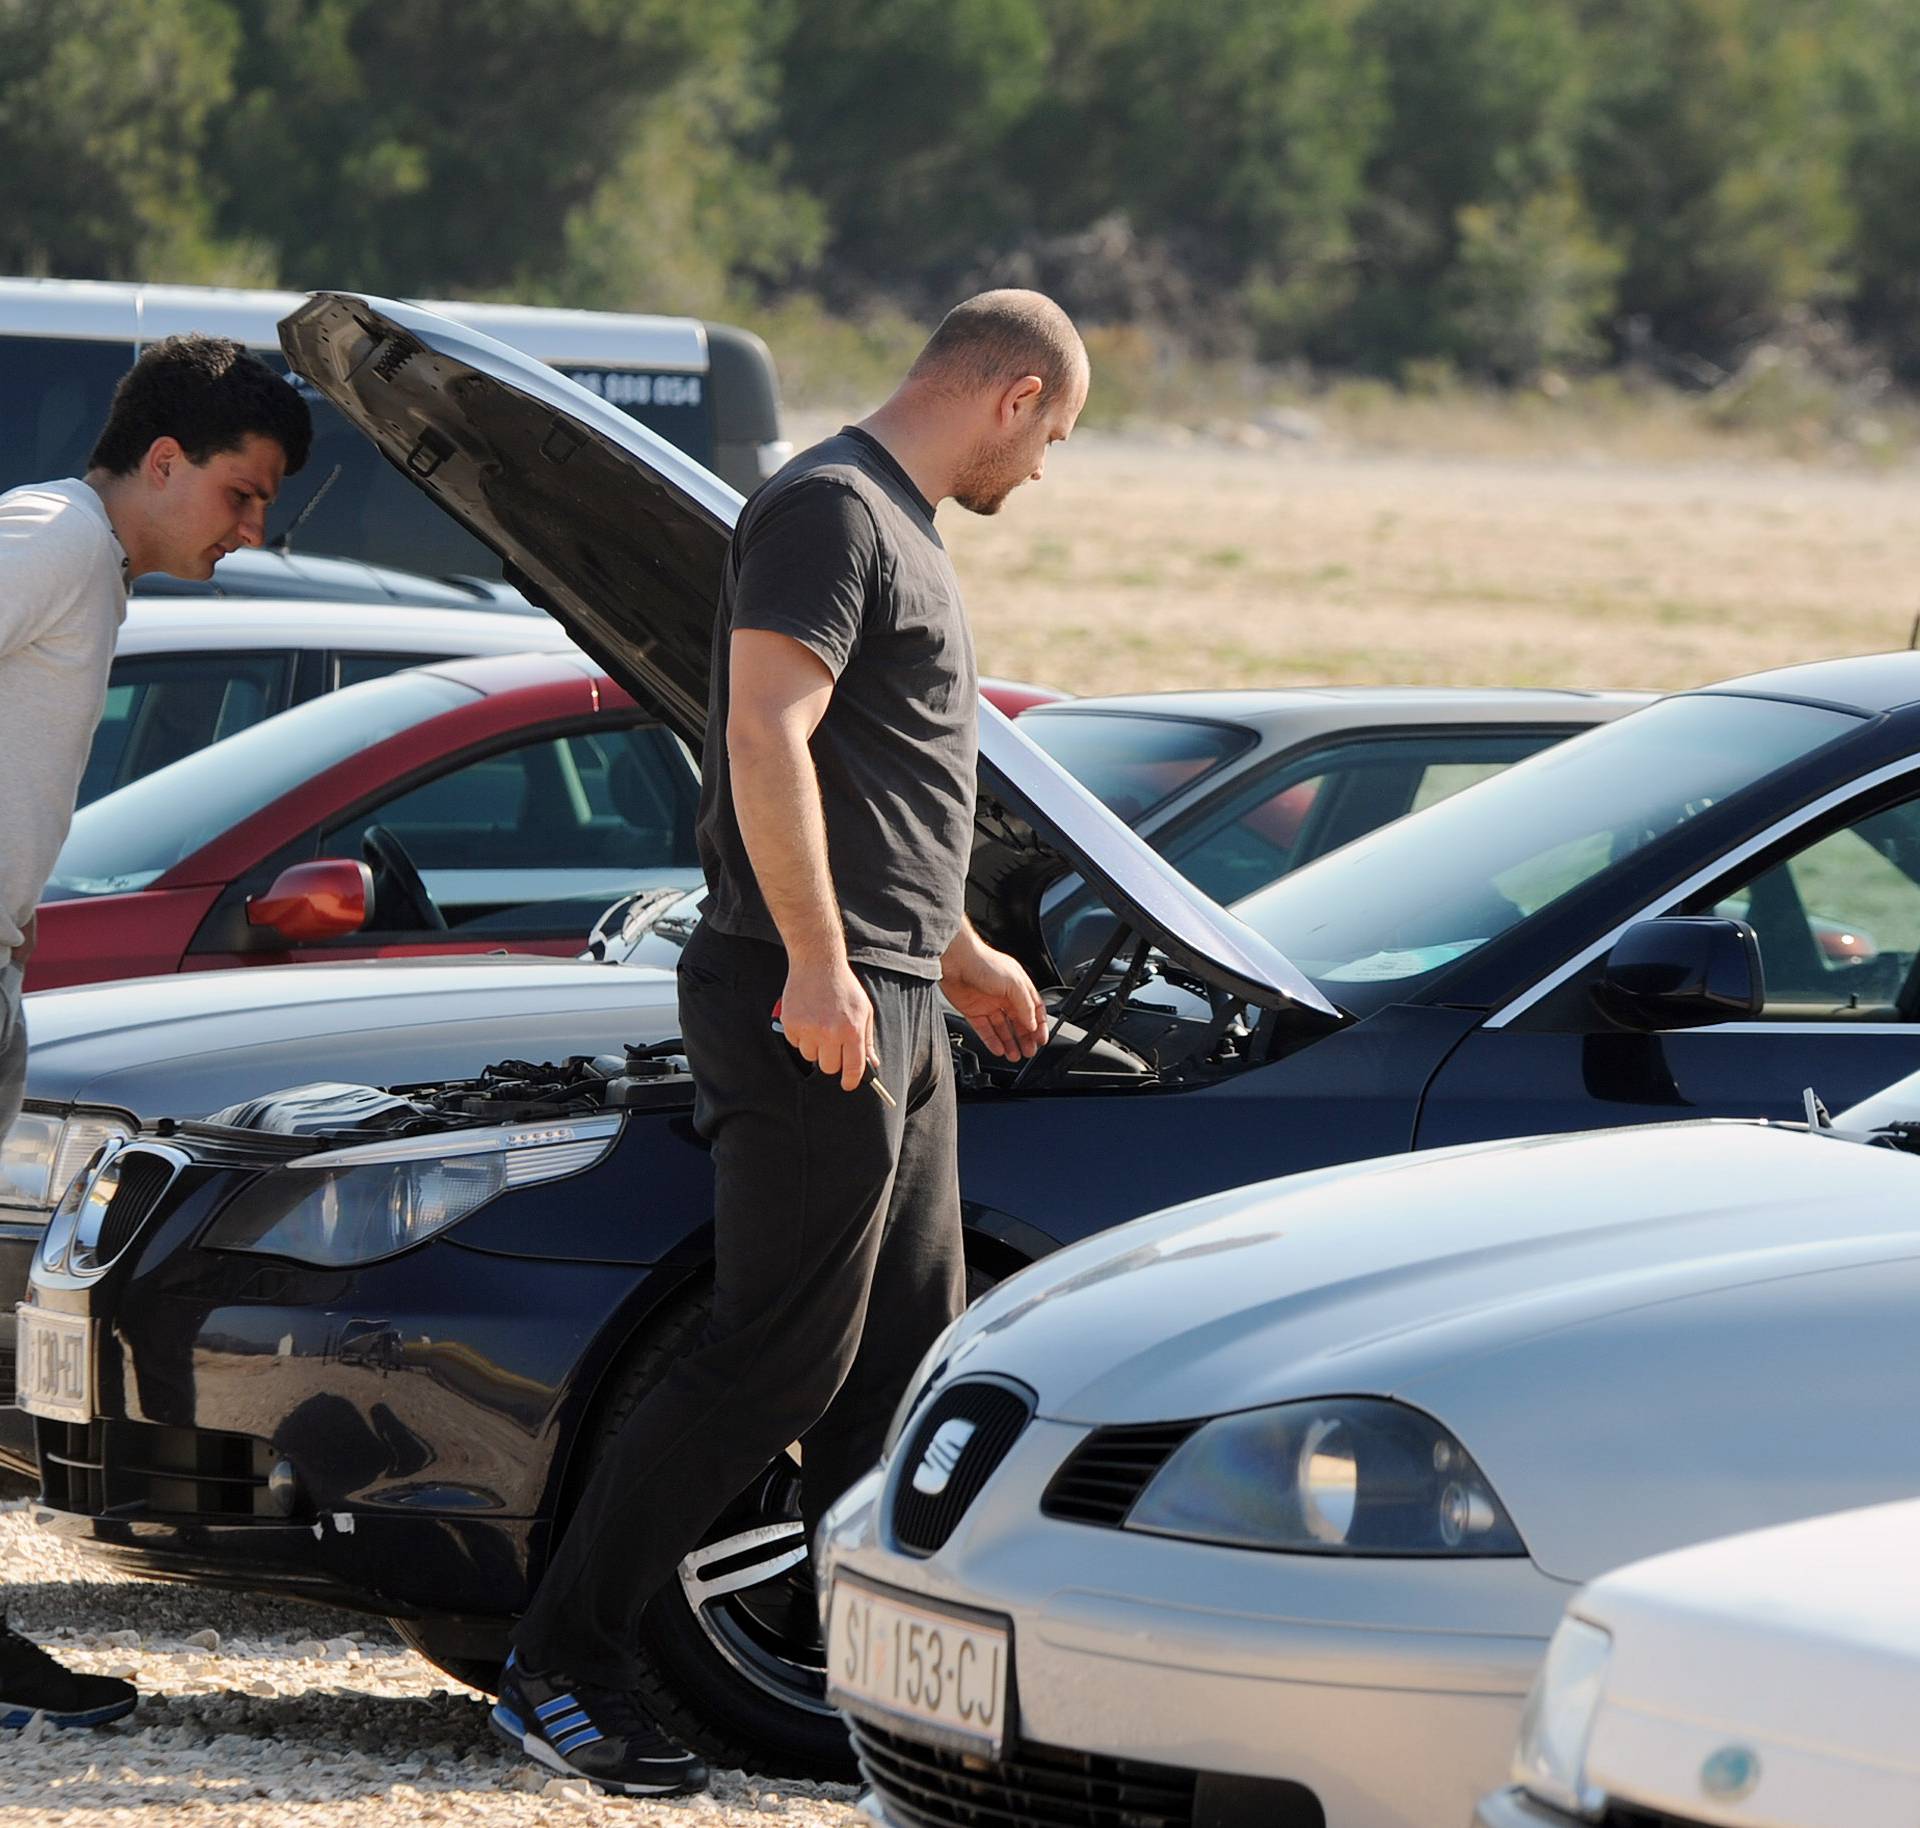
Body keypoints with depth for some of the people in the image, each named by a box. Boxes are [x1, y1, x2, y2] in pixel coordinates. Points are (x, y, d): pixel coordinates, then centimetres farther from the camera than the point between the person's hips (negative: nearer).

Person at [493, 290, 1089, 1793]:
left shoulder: (898, 528, 22)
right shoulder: (829, 510, -11)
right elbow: (764, 736, -22)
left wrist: (960, 961, 40)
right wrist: (817, 963, -27)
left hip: (891, 1012, 11)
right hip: (813, 1008, -11)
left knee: (903, 1364, 12)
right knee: (777, 1363, -9)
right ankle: (561, 1668, -5)